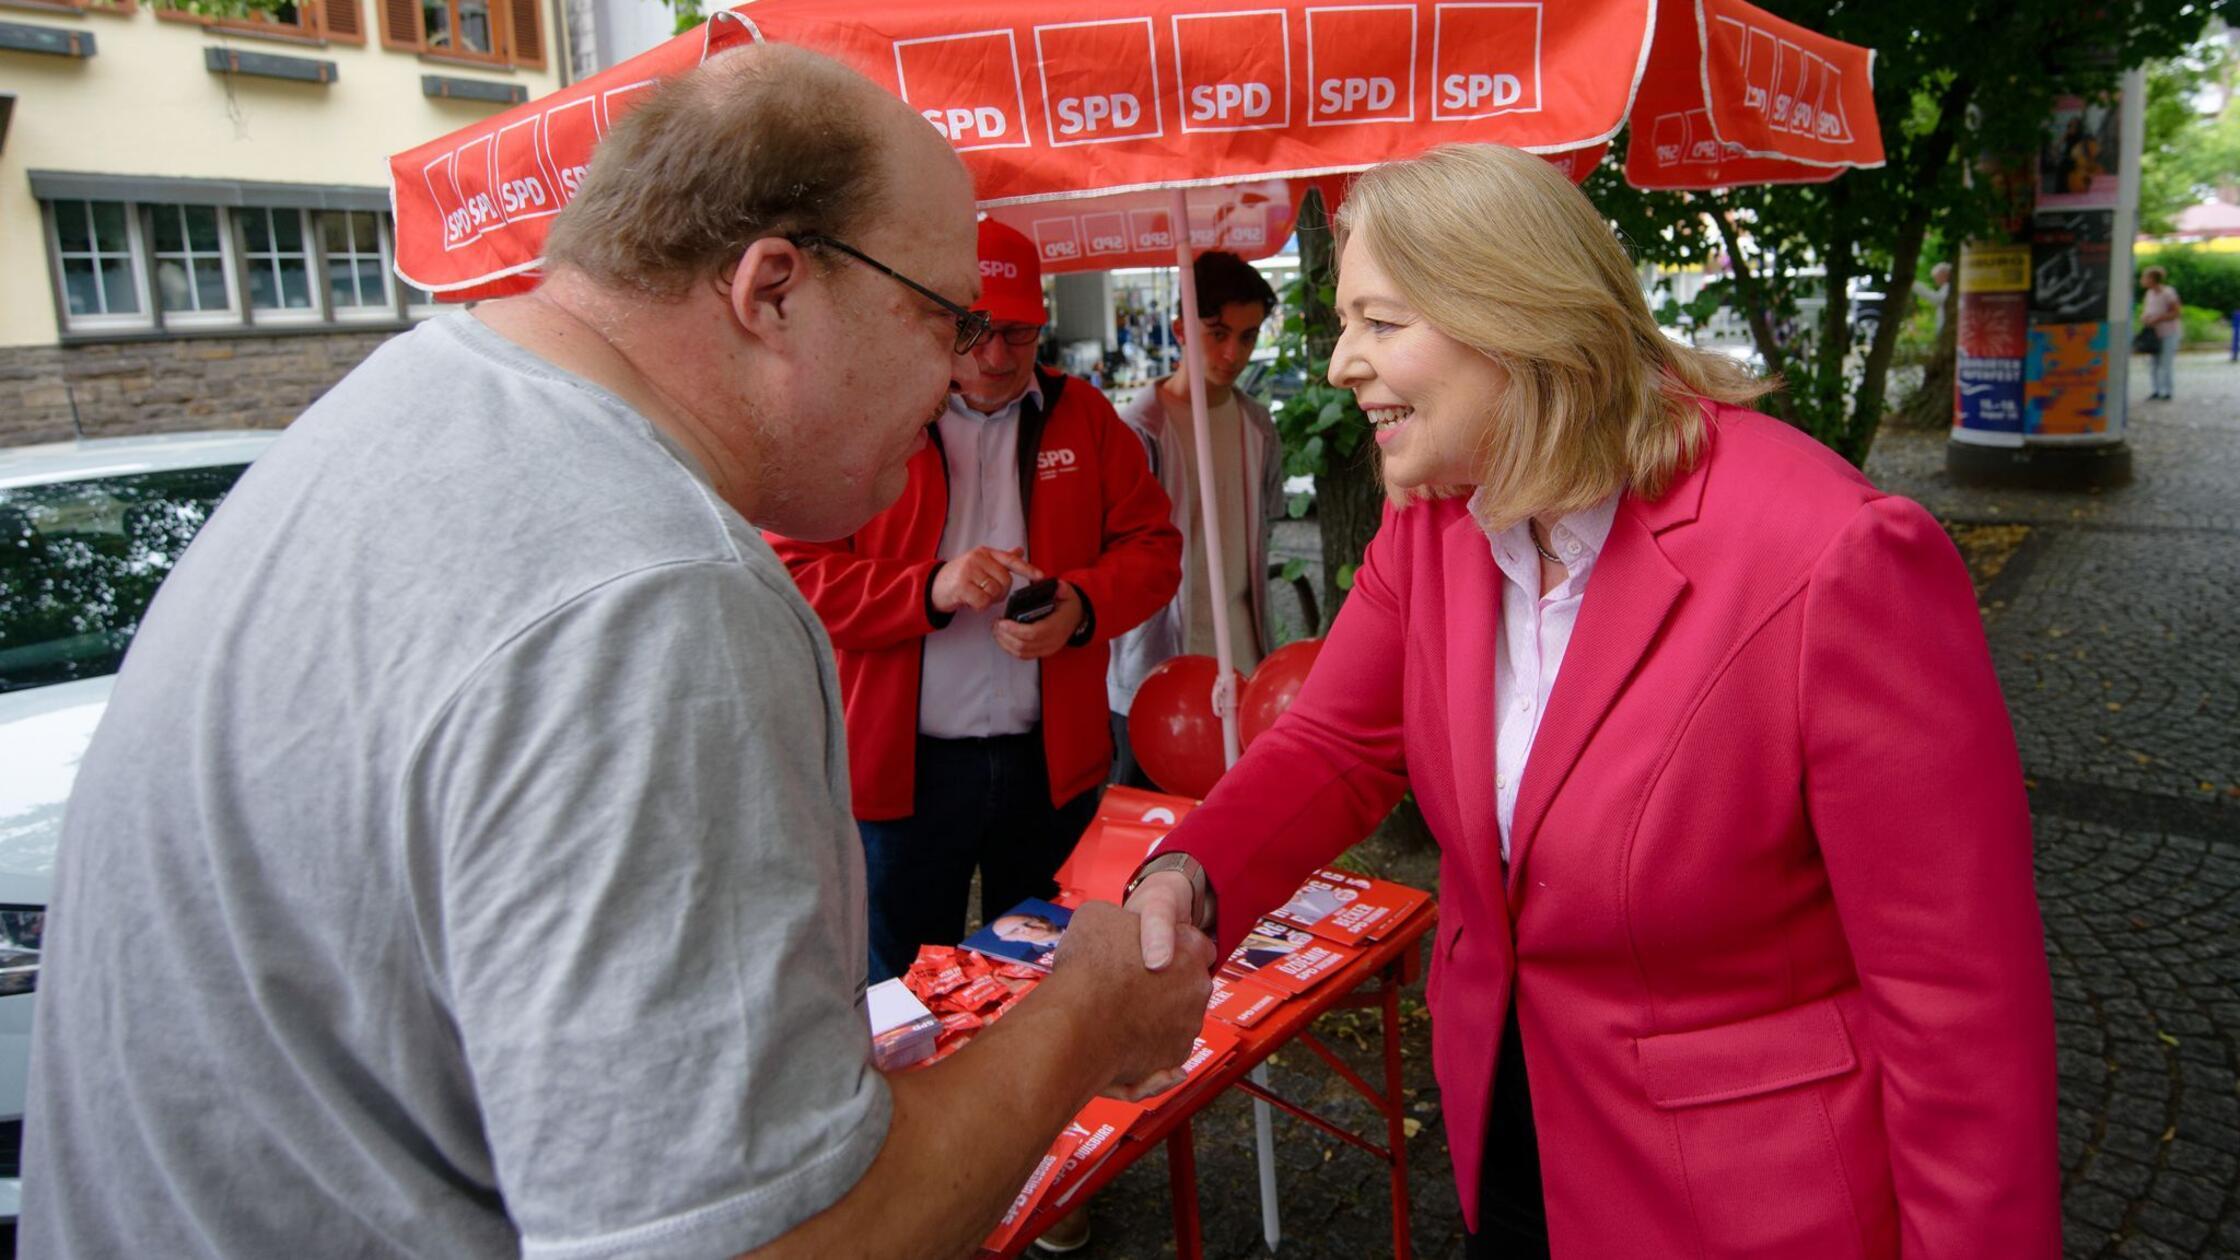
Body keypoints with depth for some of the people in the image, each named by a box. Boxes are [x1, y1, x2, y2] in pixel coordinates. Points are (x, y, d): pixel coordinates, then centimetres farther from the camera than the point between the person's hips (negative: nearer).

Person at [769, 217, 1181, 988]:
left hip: (1052, 760, 3)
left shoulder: (1083, 416, 7)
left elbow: (1151, 545, 8)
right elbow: (796, 573, -9)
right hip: (905, 765, -3)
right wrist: (931, 590, -23)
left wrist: (1082, 607, -13)